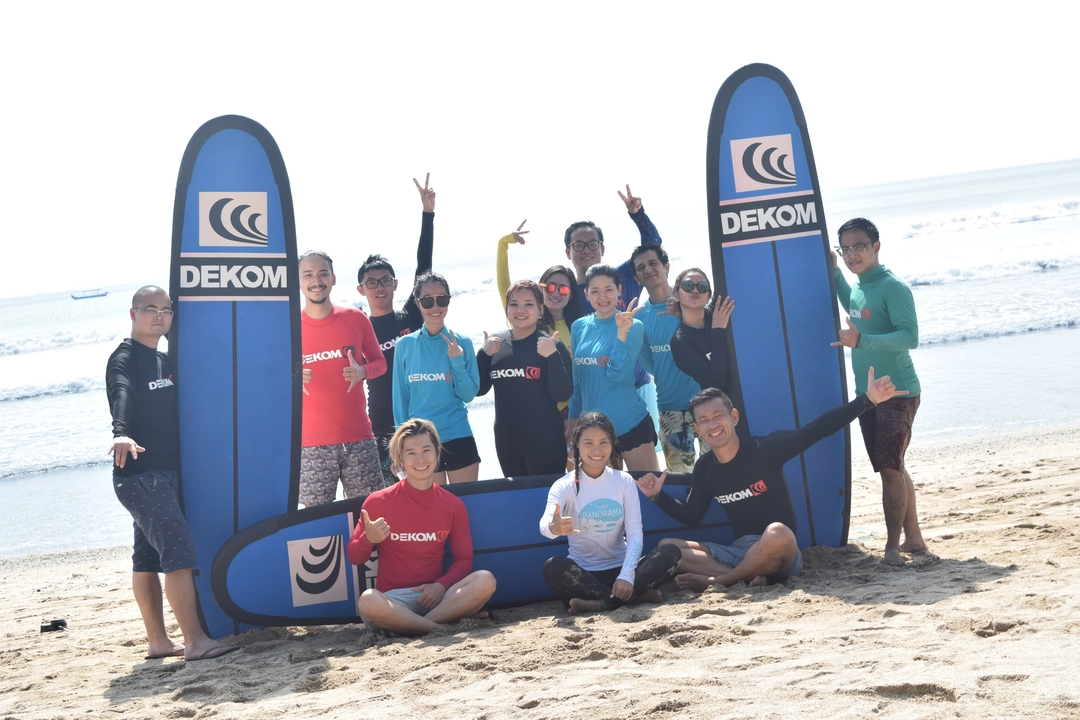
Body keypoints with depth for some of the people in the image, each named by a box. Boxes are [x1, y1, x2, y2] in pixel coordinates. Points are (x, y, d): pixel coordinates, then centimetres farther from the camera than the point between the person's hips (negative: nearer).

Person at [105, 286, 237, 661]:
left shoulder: (164, 360, 15)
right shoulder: (124, 358, -10)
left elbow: (173, 408, 28)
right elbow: (121, 396, -30)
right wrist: (121, 433, -47)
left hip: (164, 472, 8)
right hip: (139, 473, -8)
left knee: (149, 556, 12)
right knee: (179, 549, -15)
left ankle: (158, 641, 17)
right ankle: (195, 641, -16)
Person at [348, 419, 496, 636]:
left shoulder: (453, 505, 7)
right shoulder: (378, 502, 0)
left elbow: (464, 558, 10)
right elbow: (354, 557, 4)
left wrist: (442, 585, -10)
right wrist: (368, 540, -20)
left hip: (434, 595, 3)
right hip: (393, 599, -2)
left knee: (485, 580, -26)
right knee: (368, 602, -38)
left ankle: (406, 625, -27)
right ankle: (446, 626, -27)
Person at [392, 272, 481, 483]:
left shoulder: (462, 343, -1)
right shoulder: (404, 345, 0)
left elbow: (469, 395, -2)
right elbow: (400, 397, 4)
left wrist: (457, 361, -15)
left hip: (459, 438, 0)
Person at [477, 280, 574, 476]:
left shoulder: (550, 345, -8)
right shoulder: (495, 343, 4)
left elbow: (563, 395, -14)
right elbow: (479, 389, 4)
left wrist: (552, 355, -25)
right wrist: (483, 353, -9)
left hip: (546, 444, -4)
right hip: (507, 443, 5)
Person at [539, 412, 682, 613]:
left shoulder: (624, 482, 3)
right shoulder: (565, 486, -5)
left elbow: (635, 532, -6)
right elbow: (545, 524, -25)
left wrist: (626, 575, -24)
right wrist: (553, 527, -52)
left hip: (620, 568, 2)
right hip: (584, 573, -2)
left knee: (671, 552, -22)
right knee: (553, 567, -34)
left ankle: (602, 603, -28)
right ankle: (636, 596, -29)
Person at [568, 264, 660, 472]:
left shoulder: (632, 326, -8)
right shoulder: (579, 327, 5)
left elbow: (617, 373, -19)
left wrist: (622, 332, -27)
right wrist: (573, 420, 14)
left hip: (631, 424, -5)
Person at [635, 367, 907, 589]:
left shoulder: (765, 449, -9)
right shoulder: (704, 469, 5)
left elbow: (818, 429, -13)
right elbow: (691, 515, 15)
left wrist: (867, 400, -20)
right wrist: (658, 496, 0)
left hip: (781, 555, -4)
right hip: (738, 552, 5)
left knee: (777, 533, -41)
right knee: (667, 547, -14)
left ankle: (717, 580, -18)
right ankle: (752, 577, -28)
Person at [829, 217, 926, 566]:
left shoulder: (892, 287, -16)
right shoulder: (857, 287, 10)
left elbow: (910, 337, -25)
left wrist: (861, 341, -35)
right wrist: (835, 273, 23)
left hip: (898, 393, -9)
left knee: (890, 468, -10)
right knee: (893, 468, 14)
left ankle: (893, 546, -3)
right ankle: (913, 537, 25)